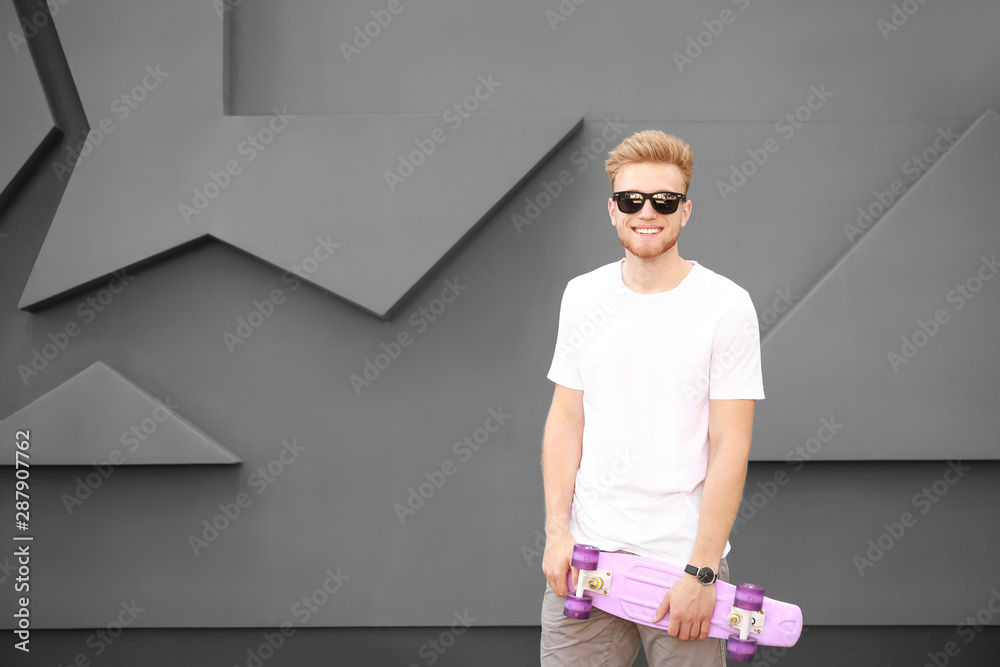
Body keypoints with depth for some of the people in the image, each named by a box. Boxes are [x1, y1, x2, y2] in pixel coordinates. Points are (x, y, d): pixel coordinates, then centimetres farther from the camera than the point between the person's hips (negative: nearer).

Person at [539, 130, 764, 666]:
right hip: (585, 556, 3)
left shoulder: (728, 306, -6)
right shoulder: (583, 296, 7)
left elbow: (730, 447, -9)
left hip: (682, 560, -3)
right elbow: (566, 420, 10)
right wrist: (557, 530, -1)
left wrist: (702, 571, -13)